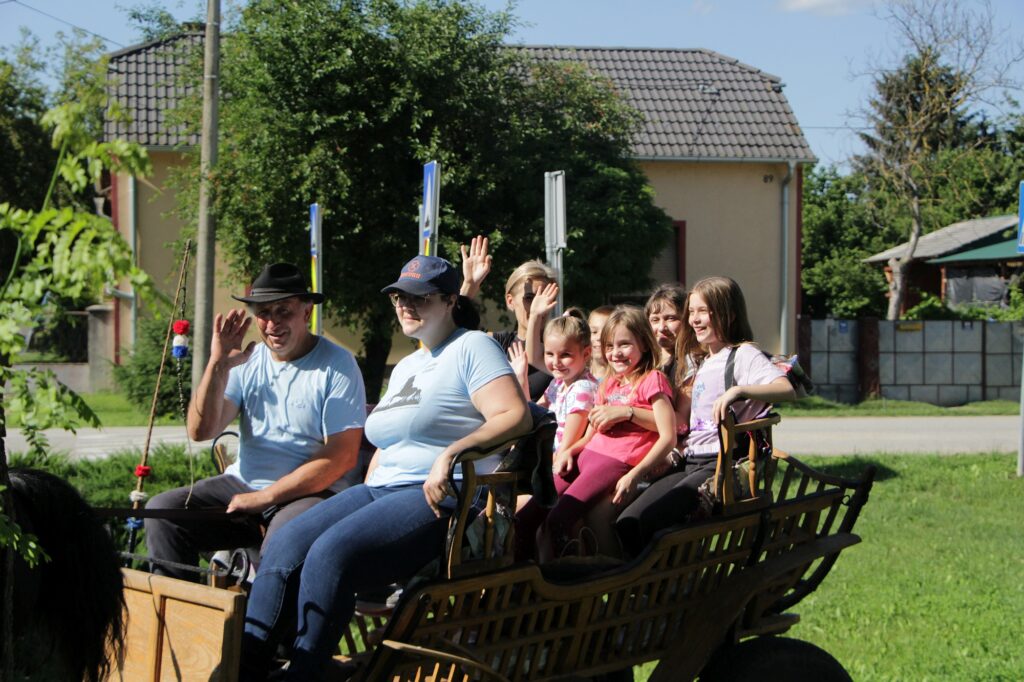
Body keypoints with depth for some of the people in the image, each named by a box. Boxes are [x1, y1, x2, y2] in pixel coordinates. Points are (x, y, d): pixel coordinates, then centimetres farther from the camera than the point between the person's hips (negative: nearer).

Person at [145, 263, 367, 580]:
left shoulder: (337, 365, -4)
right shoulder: (246, 360, 10)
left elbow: (342, 457, -11)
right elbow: (201, 431, 1)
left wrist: (264, 498, -14)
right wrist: (218, 366, -14)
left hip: (308, 493, -5)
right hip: (242, 483, 5)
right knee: (162, 510, -14)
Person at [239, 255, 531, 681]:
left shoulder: (472, 347, -1)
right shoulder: (405, 367, 27)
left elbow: (516, 417, -16)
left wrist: (451, 453, -27)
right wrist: (362, 495, 18)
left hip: (437, 500, -9)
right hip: (381, 488, 9)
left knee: (331, 553, -31)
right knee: (284, 547, -15)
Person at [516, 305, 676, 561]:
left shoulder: (652, 380, 0)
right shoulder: (609, 385, 25)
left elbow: (668, 437, -9)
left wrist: (635, 475, -18)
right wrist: (570, 450, 2)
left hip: (617, 463, -8)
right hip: (588, 455, 8)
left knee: (557, 520, -24)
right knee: (525, 517, -6)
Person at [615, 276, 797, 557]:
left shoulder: (743, 354, -1)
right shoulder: (701, 362, 27)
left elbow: (787, 390, -19)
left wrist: (738, 390, -33)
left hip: (719, 463, -8)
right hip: (690, 463, 8)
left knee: (641, 523, -26)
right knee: (624, 522, -14)